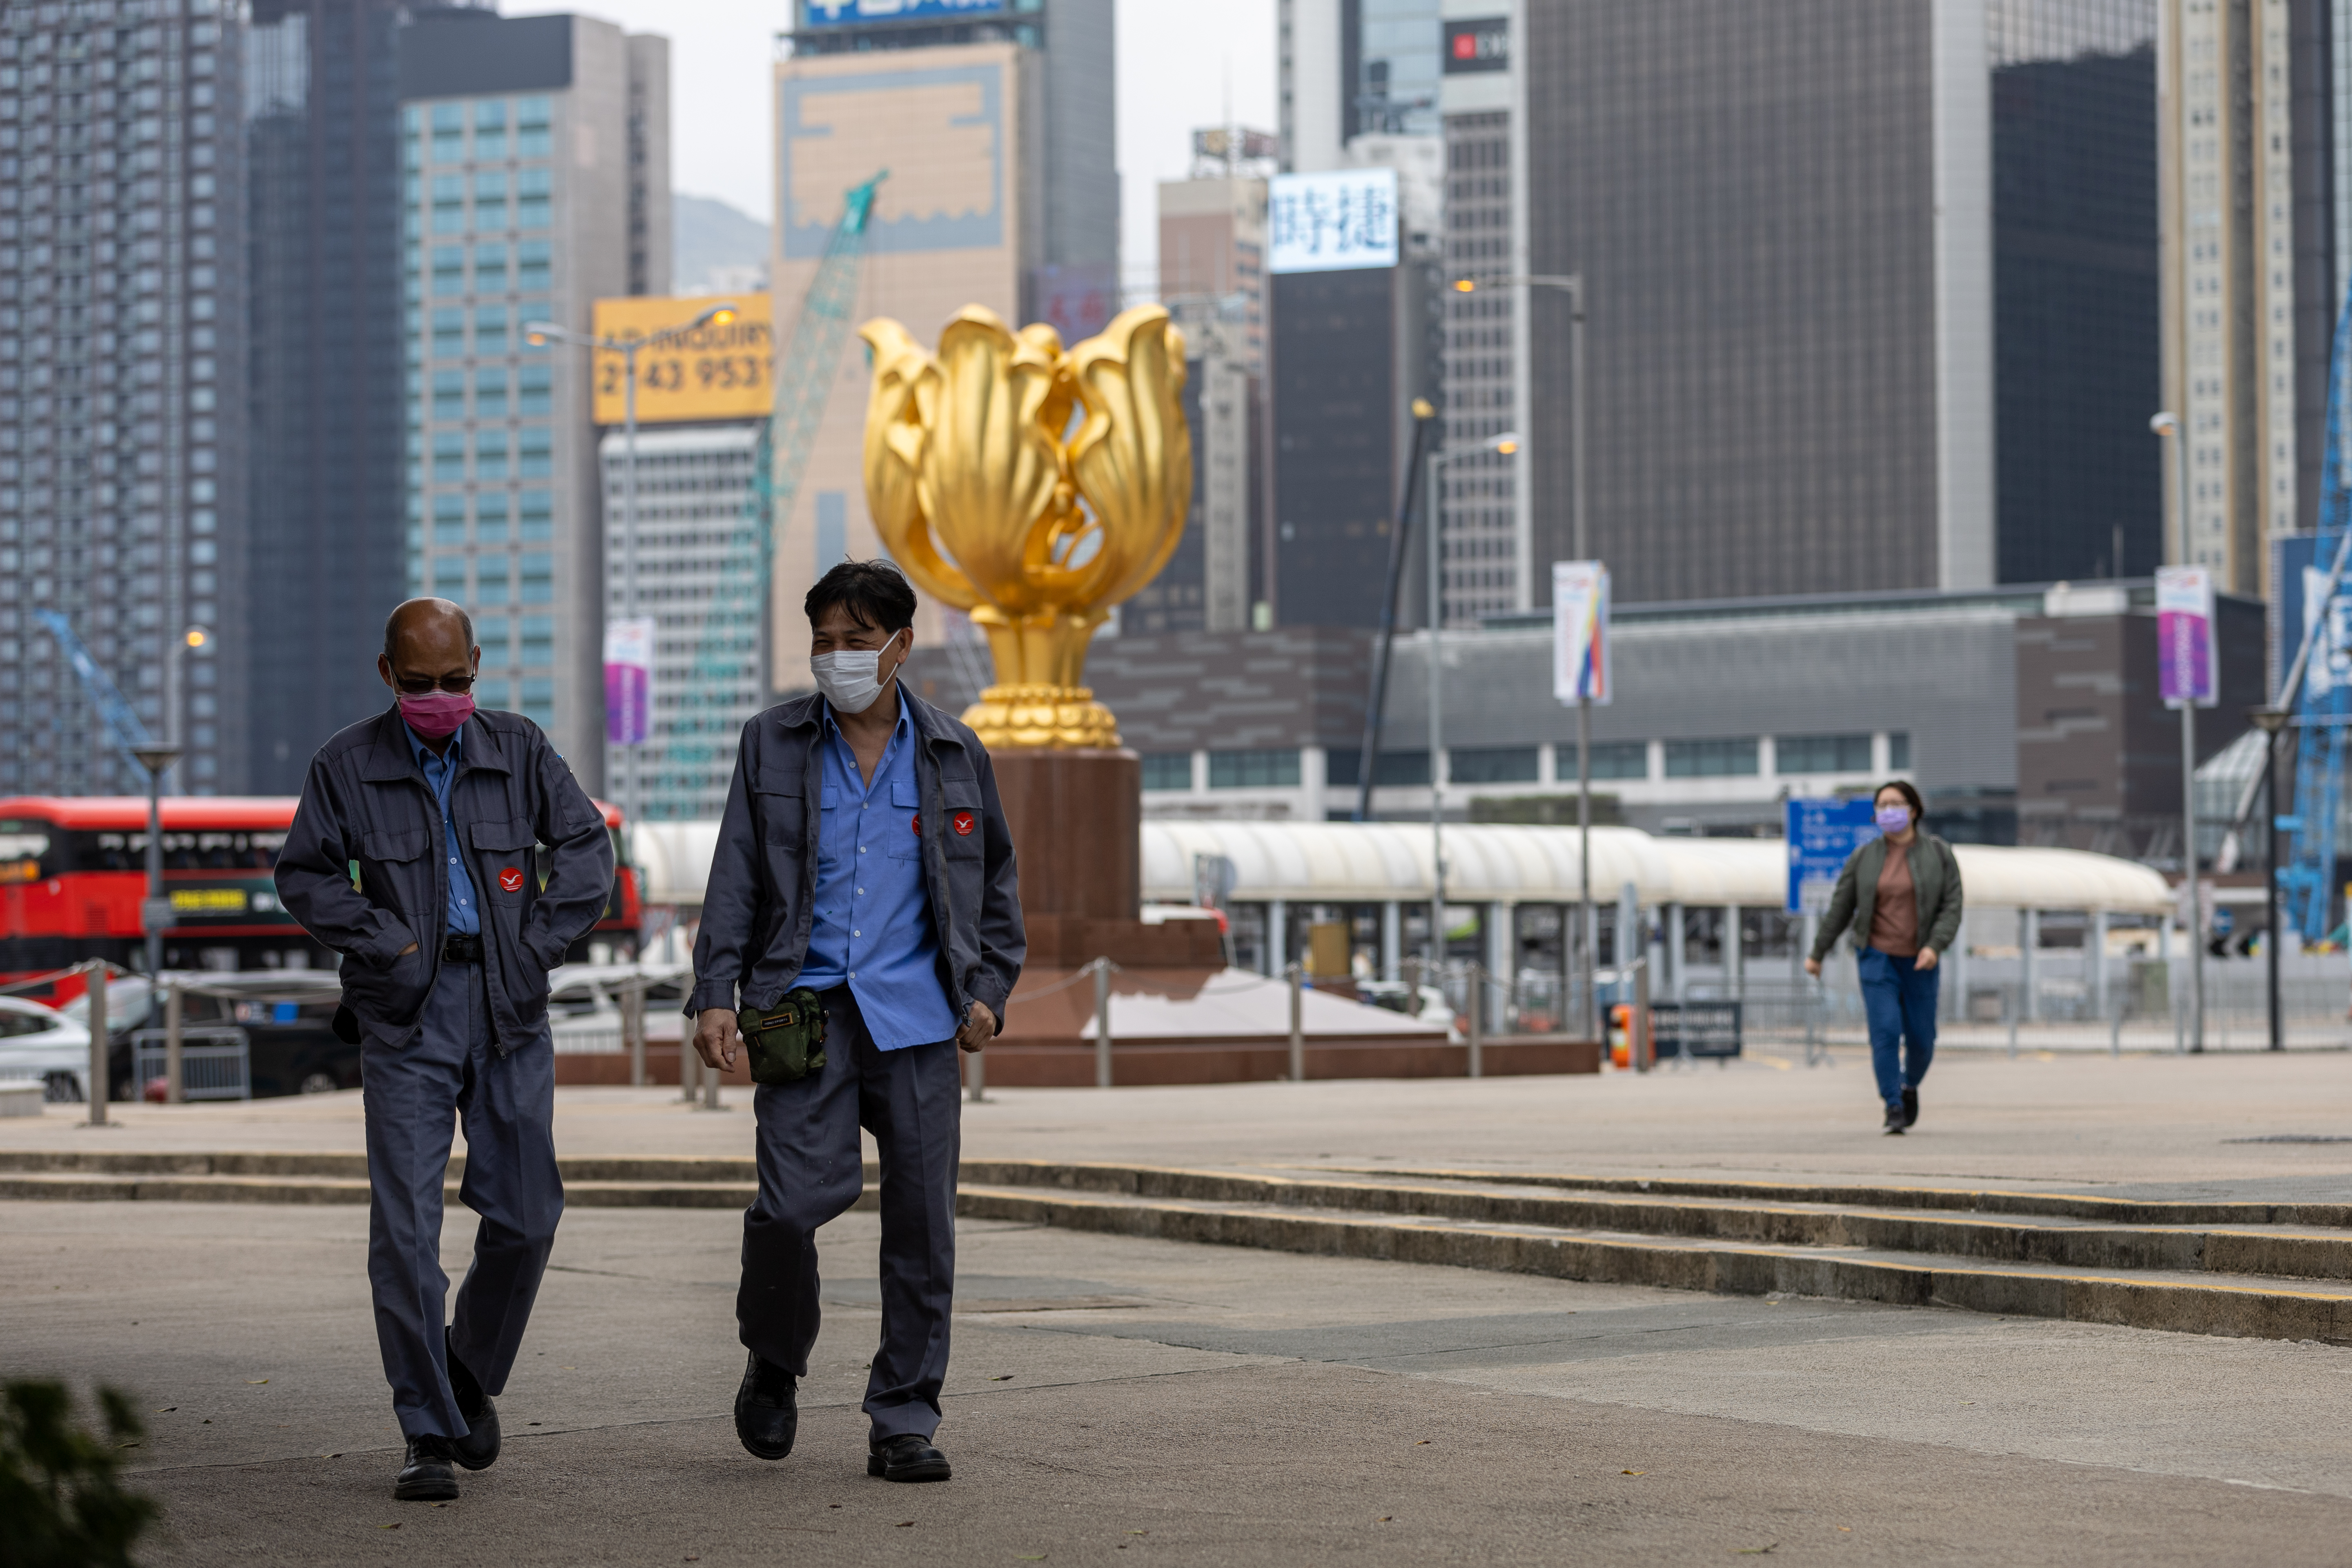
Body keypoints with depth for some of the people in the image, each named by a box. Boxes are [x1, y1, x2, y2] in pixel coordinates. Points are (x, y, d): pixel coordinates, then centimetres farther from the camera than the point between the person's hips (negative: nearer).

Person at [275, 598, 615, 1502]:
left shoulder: (519, 752, 8)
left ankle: (473, 1377, 27)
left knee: (524, 1215, 2)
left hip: (509, 1012, 2)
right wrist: (383, 944, -7)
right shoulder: (349, 766, 3)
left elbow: (586, 847, 9)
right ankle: (428, 1436, -2)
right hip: (406, 1019, -2)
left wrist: (541, 943, -2)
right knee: (405, 1230, -8)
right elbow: (303, 875, 5)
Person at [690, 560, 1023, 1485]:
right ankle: (774, 1363, 14)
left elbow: (995, 884, 20)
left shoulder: (955, 756, 11)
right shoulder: (774, 744, 8)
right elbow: (735, 879, 6)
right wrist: (716, 993, -4)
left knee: (922, 1222, -1)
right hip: (806, 1008, -1)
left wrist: (988, 990, 8)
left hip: (916, 1018, 2)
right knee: (792, 1202, -15)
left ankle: (903, 1425, 9)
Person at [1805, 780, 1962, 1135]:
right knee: (1886, 1031, -15)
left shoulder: (1939, 854, -5)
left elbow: (1952, 907, -8)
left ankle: (1911, 1084, 38)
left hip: (1919, 960, 1)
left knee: (1920, 1037, 6)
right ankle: (1894, 1111, -9)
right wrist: (1817, 954, 9)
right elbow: (1840, 908, 5)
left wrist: (1935, 947, -23)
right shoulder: (1864, 858, -3)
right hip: (1877, 957, -1)